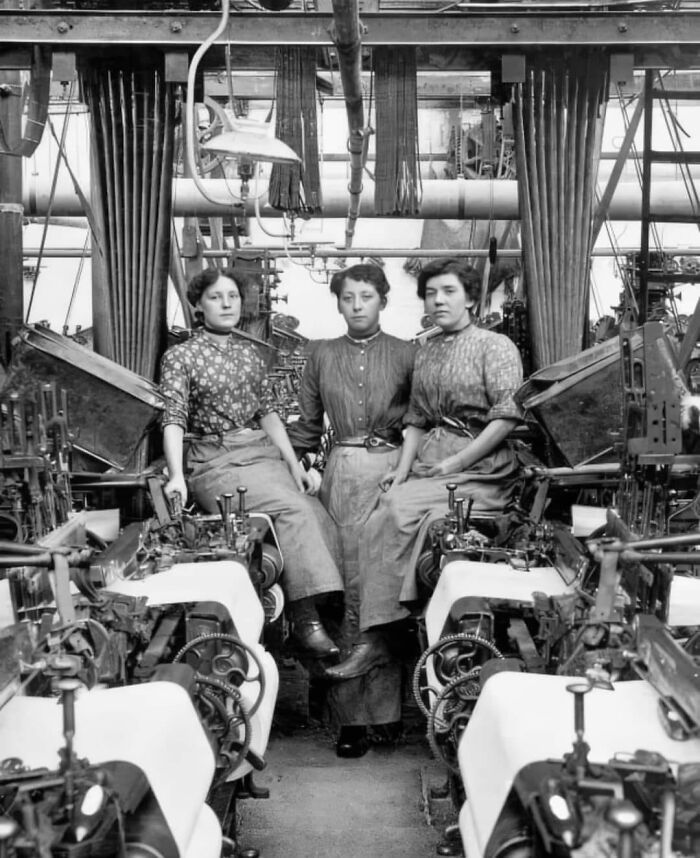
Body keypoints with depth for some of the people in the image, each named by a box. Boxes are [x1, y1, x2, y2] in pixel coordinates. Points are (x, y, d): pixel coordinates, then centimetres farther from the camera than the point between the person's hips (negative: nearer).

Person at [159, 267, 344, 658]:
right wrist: (177, 475, -20)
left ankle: (329, 610, -22)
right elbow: (174, 419, -6)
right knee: (292, 509, -29)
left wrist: (293, 462, 9)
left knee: (319, 516, -21)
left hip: (264, 454, 5)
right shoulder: (180, 357, 4)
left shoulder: (251, 353, 20)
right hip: (216, 462, -5)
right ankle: (306, 619, -28)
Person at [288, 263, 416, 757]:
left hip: (391, 469, -1)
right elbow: (307, 424, 17)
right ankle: (350, 715, 2)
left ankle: (383, 708, -1)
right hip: (341, 472, 2)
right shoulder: (323, 355, 15)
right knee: (344, 580, -3)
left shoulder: (406, 354, 10)